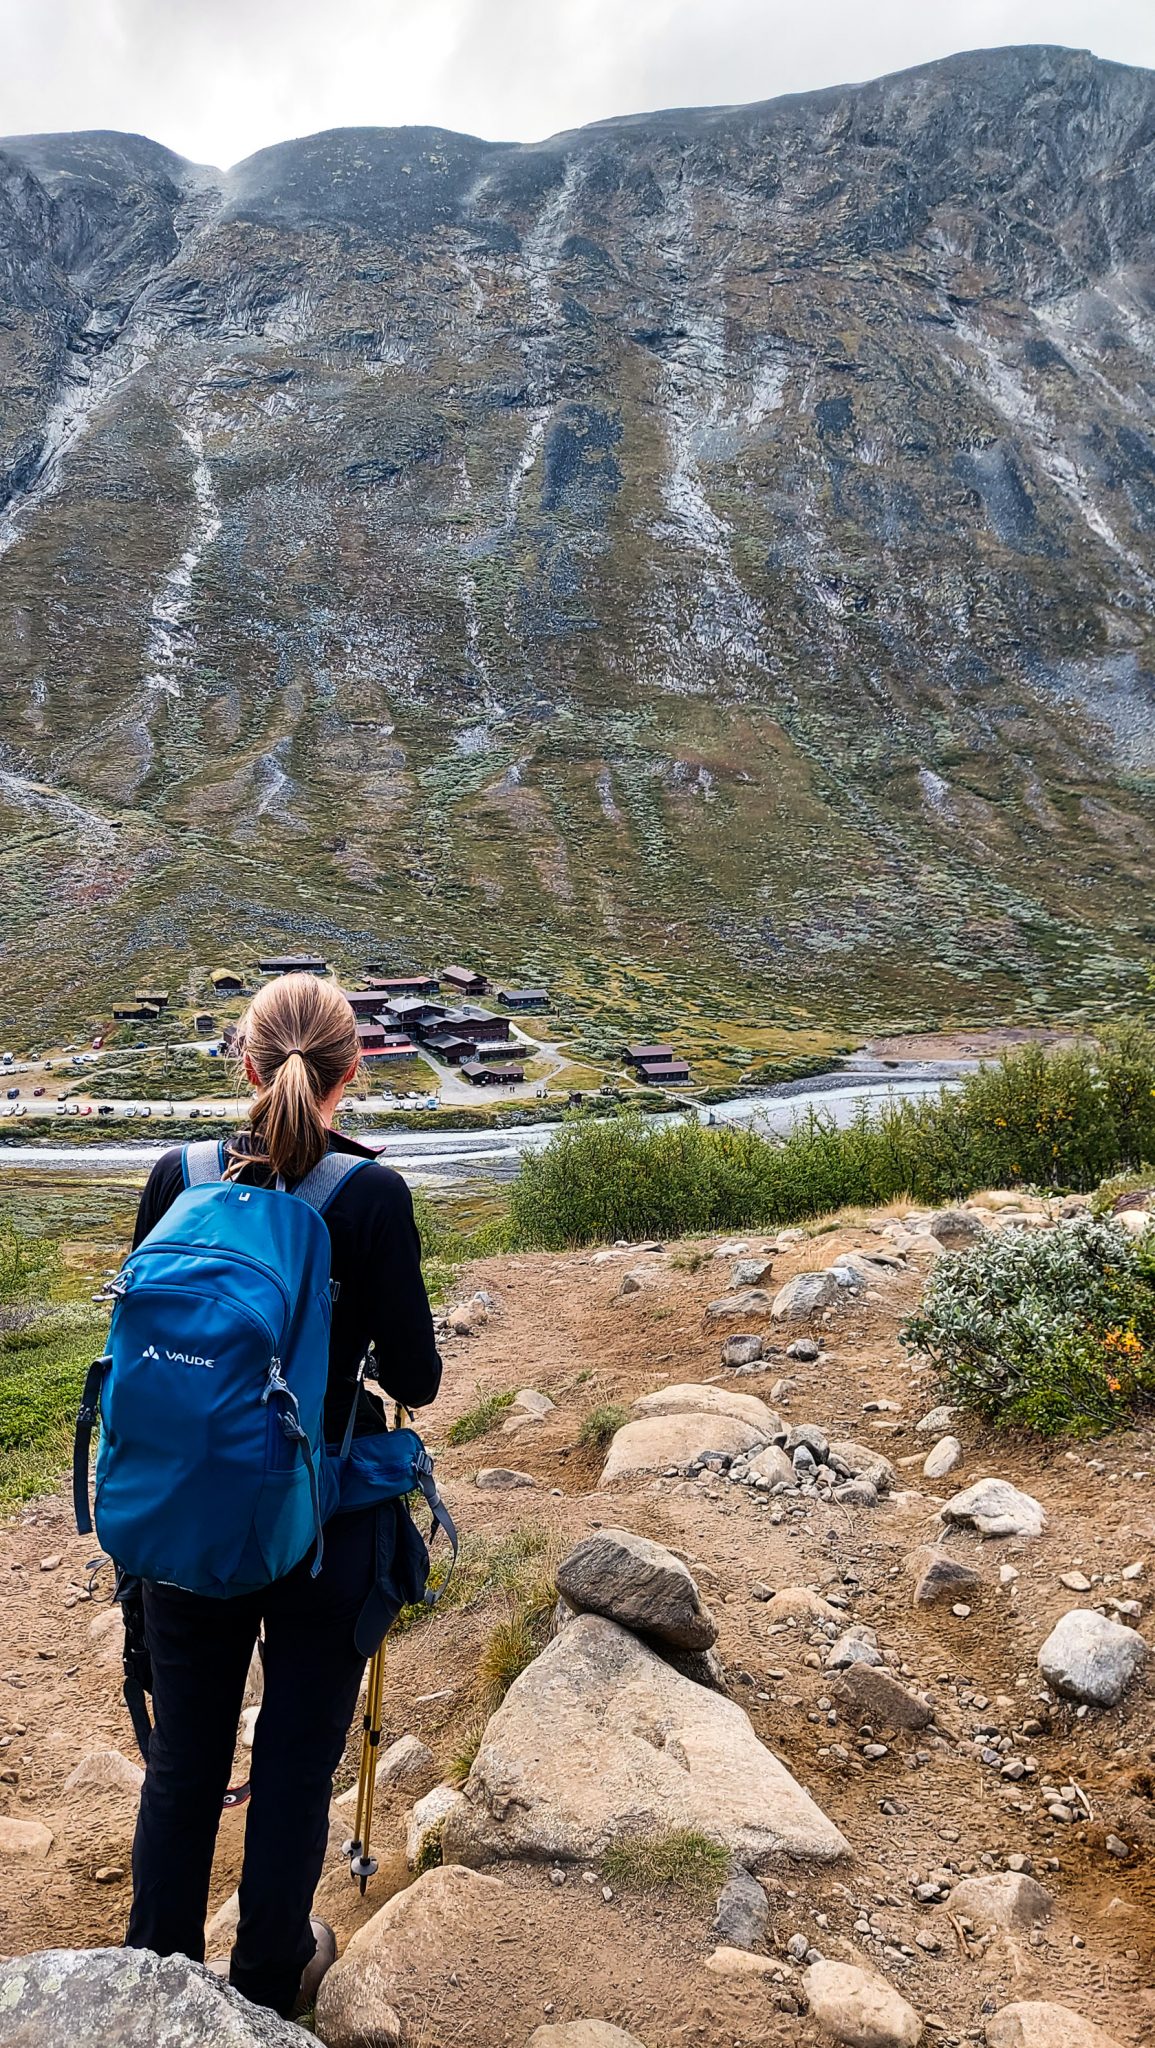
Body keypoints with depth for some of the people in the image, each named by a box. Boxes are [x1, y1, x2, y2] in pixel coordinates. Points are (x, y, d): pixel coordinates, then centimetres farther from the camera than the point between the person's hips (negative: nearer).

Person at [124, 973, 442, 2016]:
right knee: (298, 1759, 18)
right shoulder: (373, 1196, -18)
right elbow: (414, 1379, -12)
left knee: (183, 1756, 21)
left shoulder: (177, 1178, -9)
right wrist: (412, 1355, 10)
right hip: (327, 1521, -2)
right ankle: (271, 1976, 39)